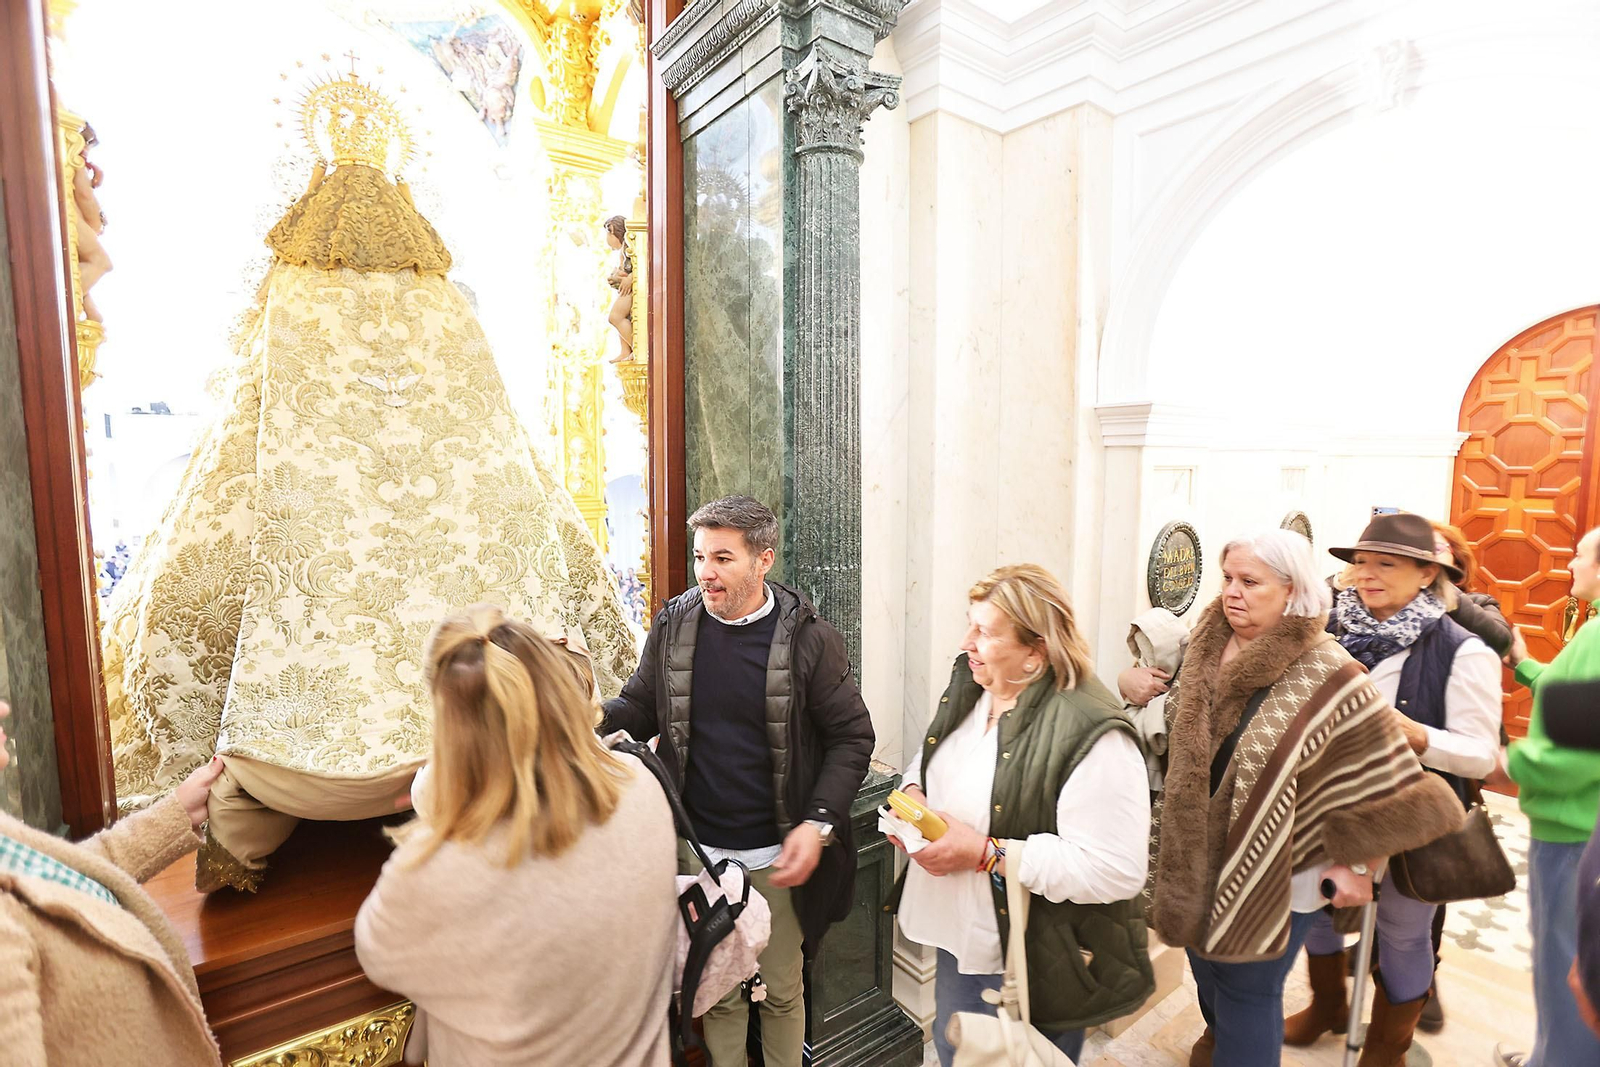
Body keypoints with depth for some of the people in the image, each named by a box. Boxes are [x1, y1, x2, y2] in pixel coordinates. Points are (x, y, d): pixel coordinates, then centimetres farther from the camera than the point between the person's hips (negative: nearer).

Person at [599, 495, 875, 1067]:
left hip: (777, 856, -2)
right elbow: (638, 709, 5)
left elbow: (851, 737, -8)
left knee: (782, 992, 20)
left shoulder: (809, 638, -14)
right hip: (697, 850, 2)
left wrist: (819, 823, -18)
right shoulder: (674, 624, -5)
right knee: (717, 989, 21)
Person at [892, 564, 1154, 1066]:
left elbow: (1116, 871, -29)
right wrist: (913, 793, -9)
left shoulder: (1092, 734, -28)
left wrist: (985, 853, -29)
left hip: (1033, 966, -7)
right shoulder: (968, 687, -4)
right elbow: (931, 757, 13)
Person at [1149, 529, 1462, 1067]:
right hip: (1196, 860, 6)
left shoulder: (1328, 677, -20)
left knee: (1247, 993, 10)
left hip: (1274, 878, -5)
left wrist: (1358, 866, -9)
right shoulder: (1204, 646, -4)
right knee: (1206, 969, 26)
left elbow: (1383, 780, -13)